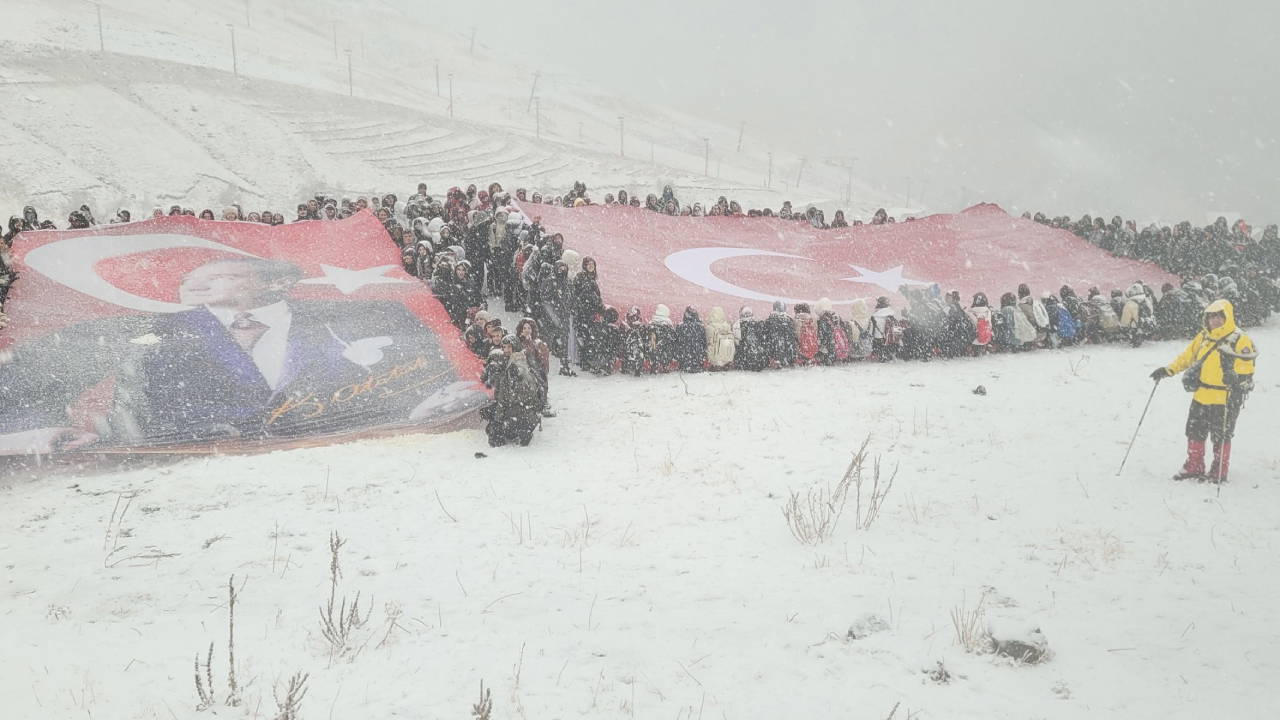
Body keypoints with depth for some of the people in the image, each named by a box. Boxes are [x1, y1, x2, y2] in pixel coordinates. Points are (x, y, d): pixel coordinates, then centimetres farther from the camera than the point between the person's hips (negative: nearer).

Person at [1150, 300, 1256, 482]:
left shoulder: (1239, 340, -9)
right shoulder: (1203, 337, 10)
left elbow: (1246, 371, -13)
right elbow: (1187, 356, 18)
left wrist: (1236, 380, -31)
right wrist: (1168, 370, 9)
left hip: (1225, 398, -6)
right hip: (1201, 396, 6)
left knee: (1220, 436, 3)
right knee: (1195, 432, 12)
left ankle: (1219, 472, 15)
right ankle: (1194, 467, 25)